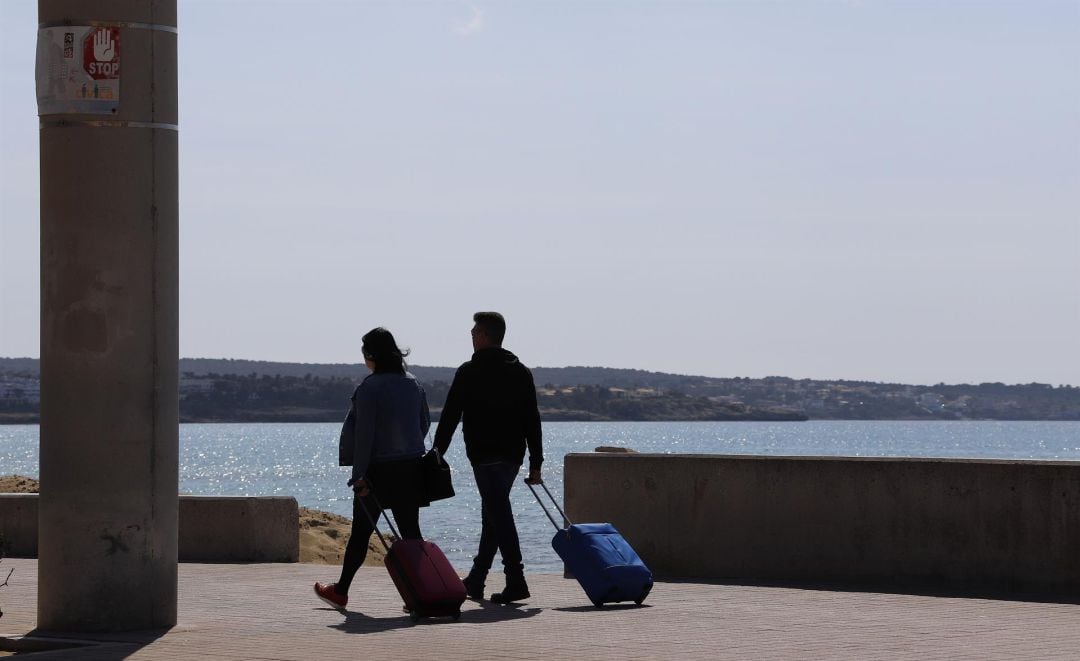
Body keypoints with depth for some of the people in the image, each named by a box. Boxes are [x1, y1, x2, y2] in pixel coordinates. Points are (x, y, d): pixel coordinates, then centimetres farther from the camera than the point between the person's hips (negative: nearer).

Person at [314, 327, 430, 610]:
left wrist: (359, 475, -15)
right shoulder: (413, 384, 7)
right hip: (411, 469, 5)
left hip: (378, 469, -5)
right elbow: (424, 423, 15)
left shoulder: (369, 387, -13)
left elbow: (363, 433, -16)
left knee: (360, 532, 5)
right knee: (410, 531, 5)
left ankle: (341, 591, 16)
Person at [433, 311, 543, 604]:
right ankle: (476, 580, 24)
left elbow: (450, 416, -6)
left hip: (485, 455, -6)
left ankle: (516, 581, -18)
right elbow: (532, 420, 10)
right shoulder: (521, 372, 11)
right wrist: (535, 463, 11)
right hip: (513, 455, 6)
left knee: (499, 516, -9)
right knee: (494, 515, 15)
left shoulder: (469, 372, -5)